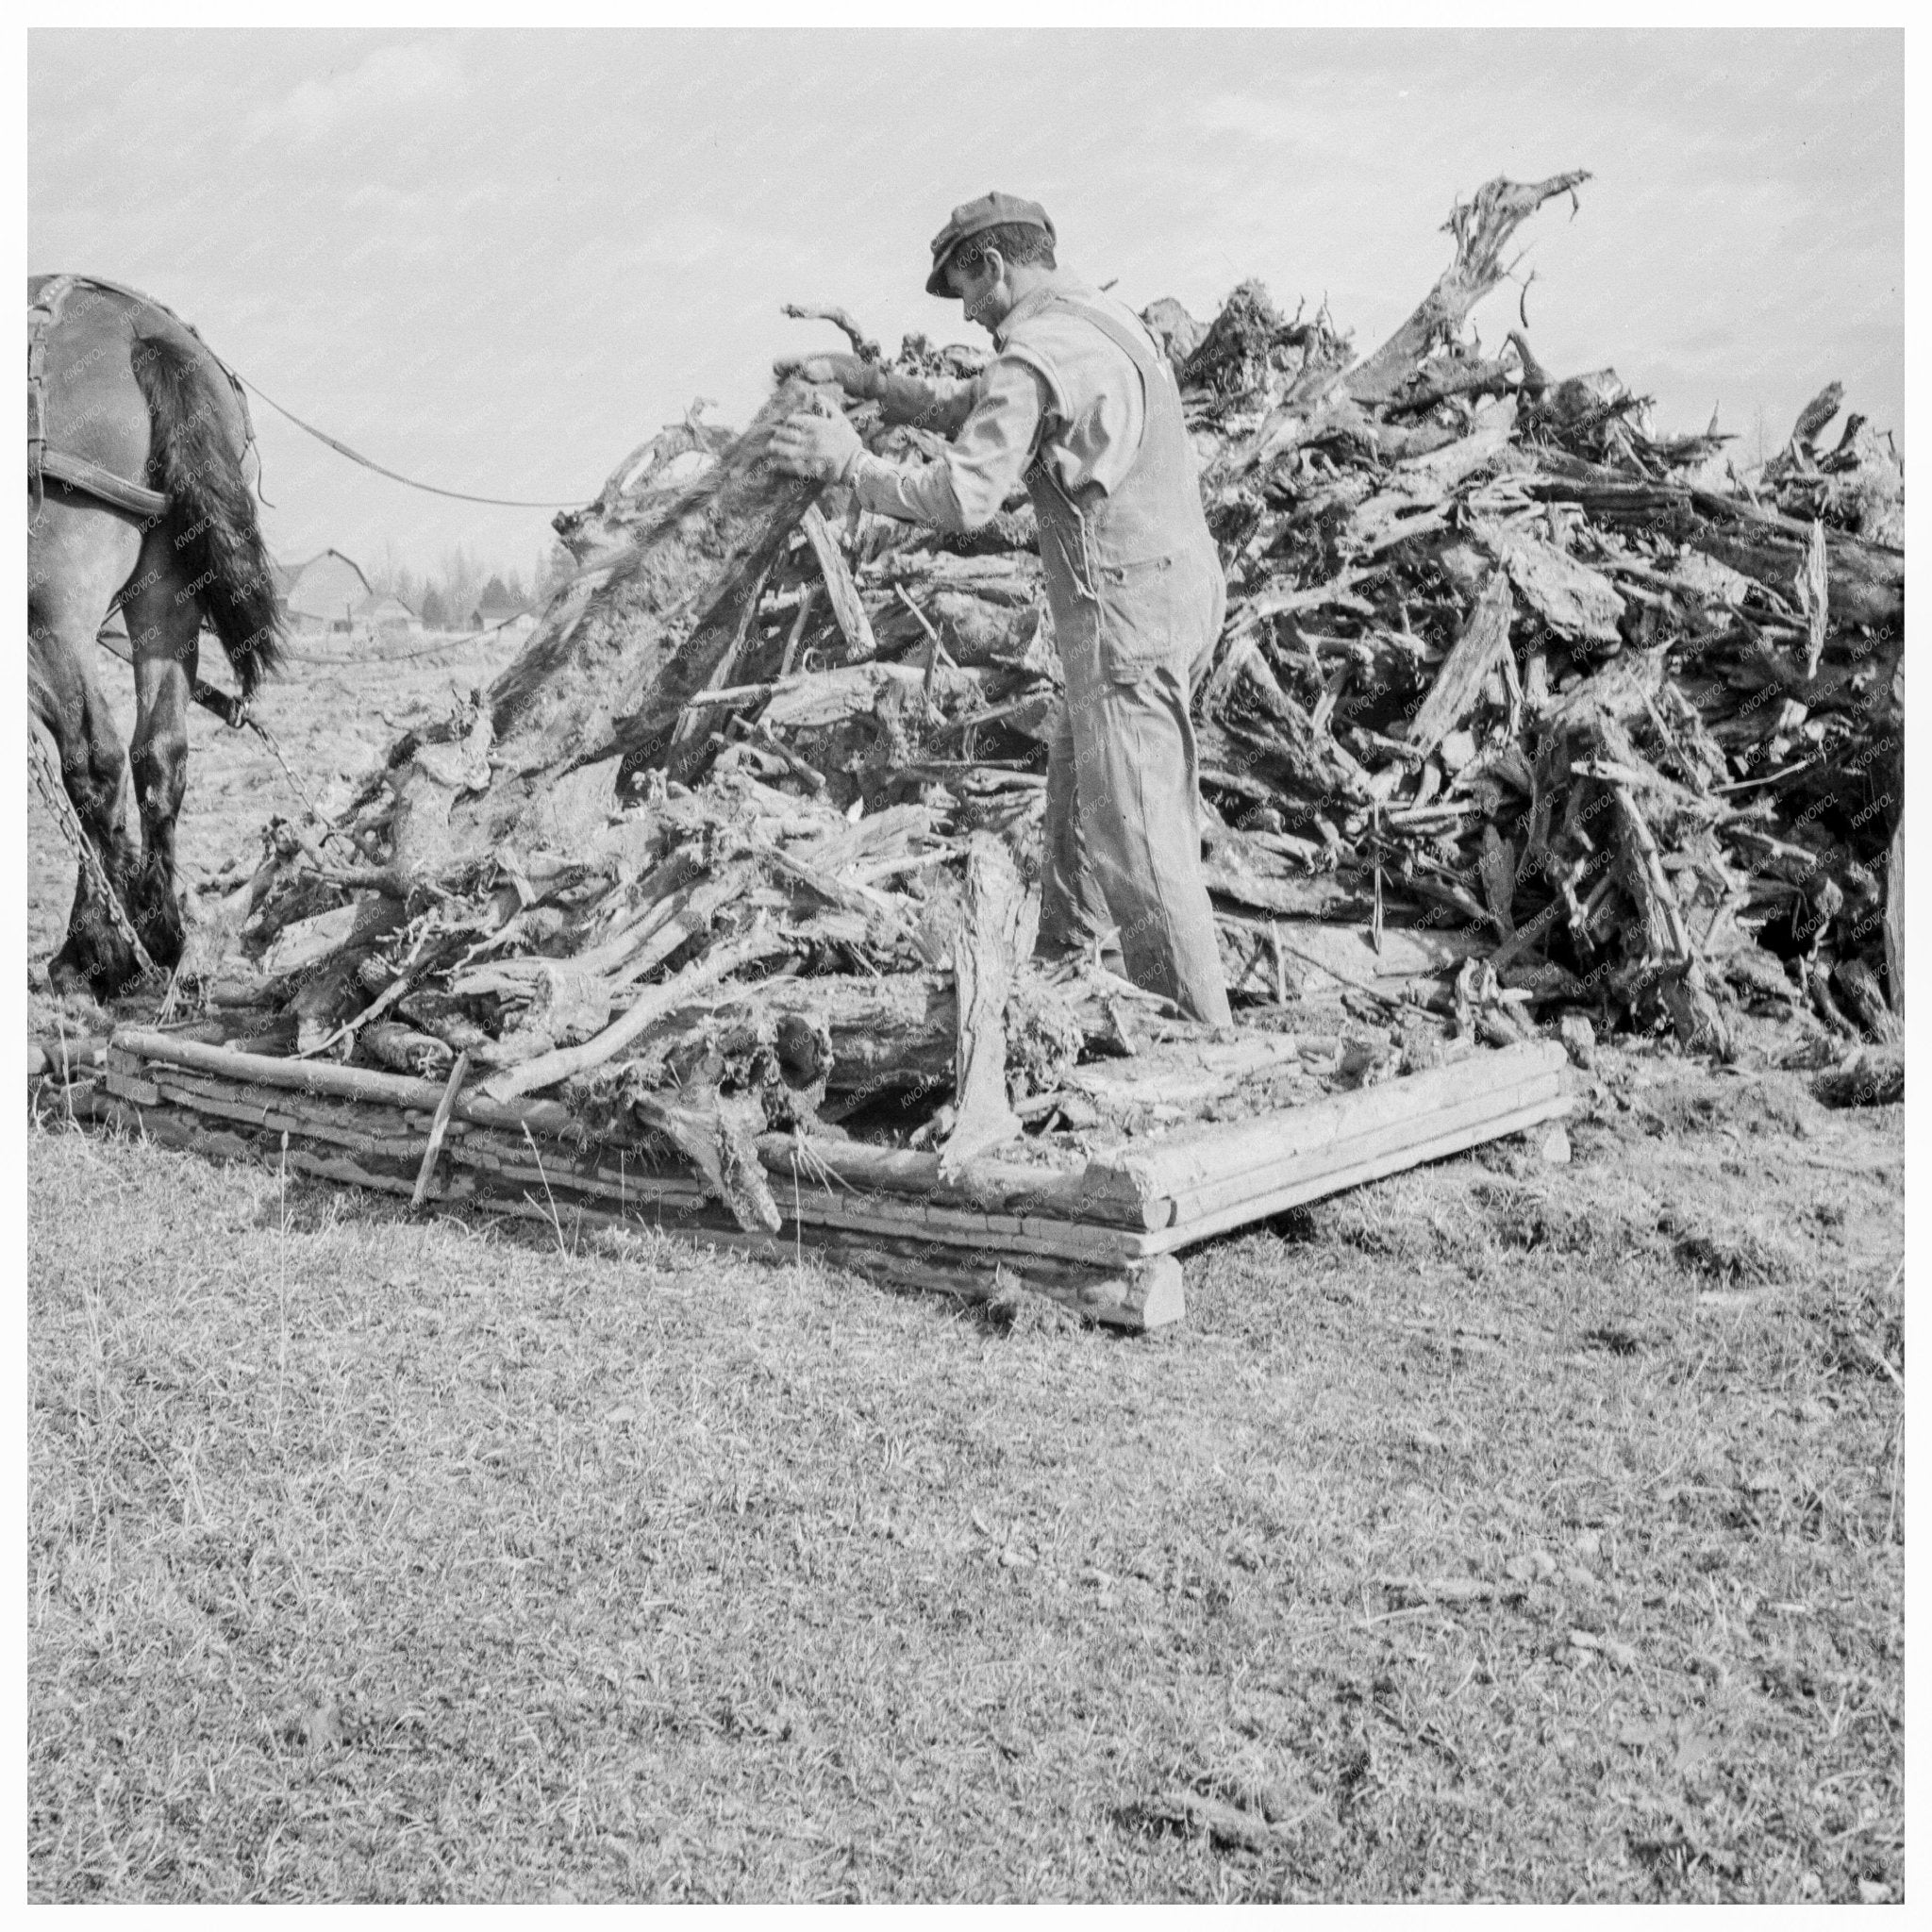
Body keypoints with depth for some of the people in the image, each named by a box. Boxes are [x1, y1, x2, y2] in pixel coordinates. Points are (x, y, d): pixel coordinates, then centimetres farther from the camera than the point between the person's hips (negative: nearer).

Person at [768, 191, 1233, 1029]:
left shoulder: (1038, 355, -16)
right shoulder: (1098, 319, 16)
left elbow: (962, 496, -24)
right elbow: (967, 407, 24)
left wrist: (850, 465, -10)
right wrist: (856, 377, 18)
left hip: (1129, 615, -10)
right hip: (1177, 584, 10)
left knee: (1137, 842, -8)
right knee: (1077, 790, 22)